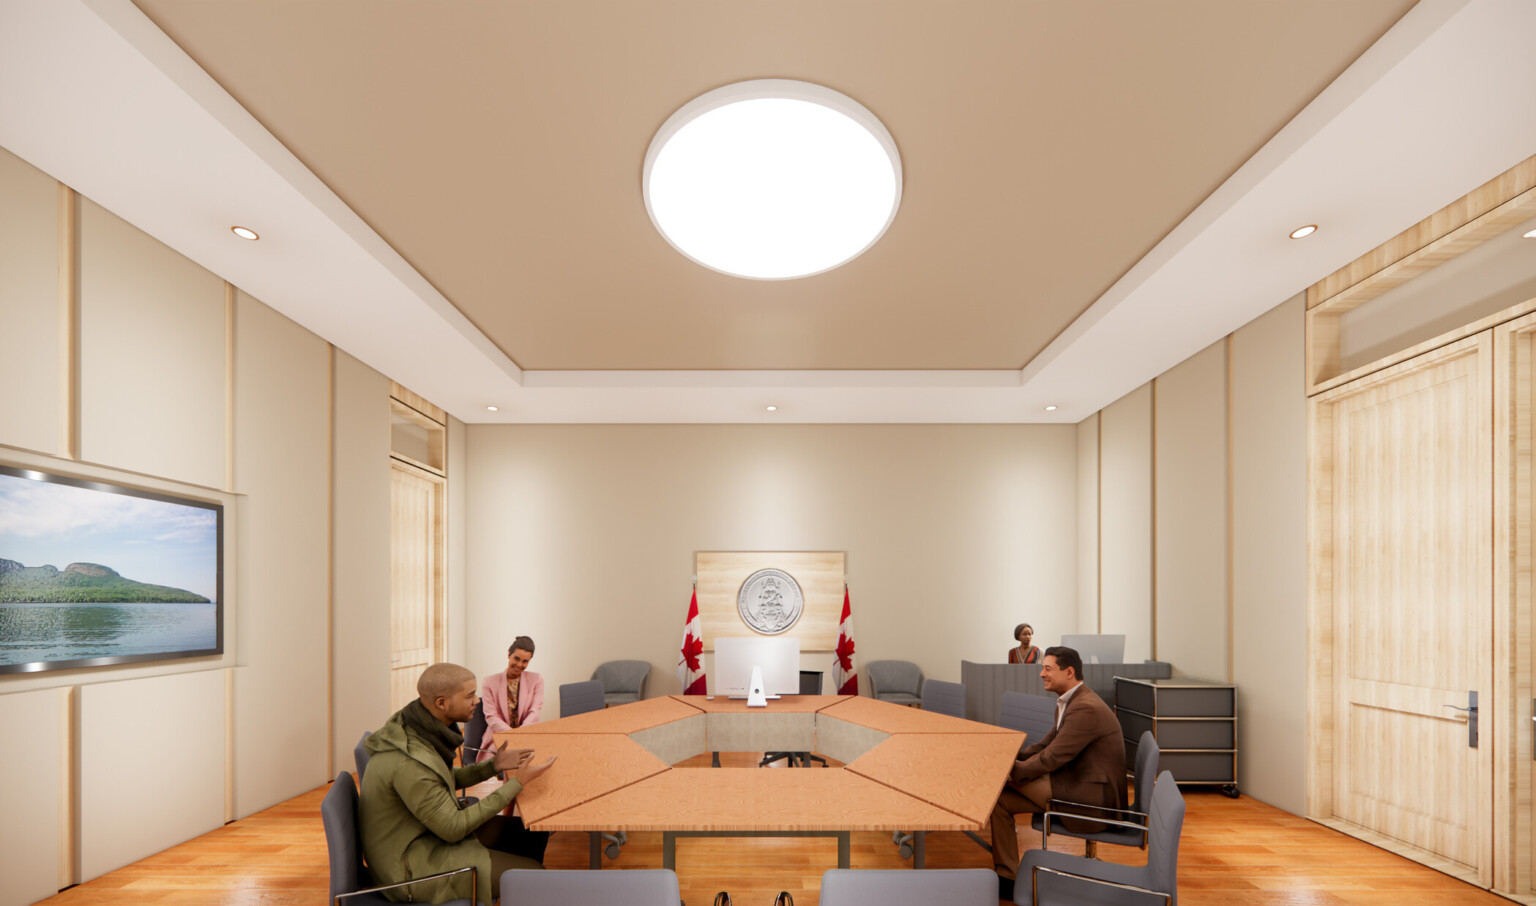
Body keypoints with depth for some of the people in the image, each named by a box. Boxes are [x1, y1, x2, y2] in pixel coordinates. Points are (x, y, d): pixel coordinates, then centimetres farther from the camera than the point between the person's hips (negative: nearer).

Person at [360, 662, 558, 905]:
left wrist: (493, 766, -1)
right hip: (410, 865, -9)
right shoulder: (409, 762, -32)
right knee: (533, 873, -10)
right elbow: (453, 829, -24)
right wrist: (517, 783, -21)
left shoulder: (414, 726, -4)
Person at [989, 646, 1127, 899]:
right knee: (1000, 798, 3)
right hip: (1083, 786, 10)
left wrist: (1012, 771, -12)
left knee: (999, 781, -16)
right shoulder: (1071, 701, 11)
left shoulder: (1086, 709, -23)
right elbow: (1047, 744, 17)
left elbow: (1052, 758, -23)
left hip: (1095, 797, -10)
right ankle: (1006, 879, 12)